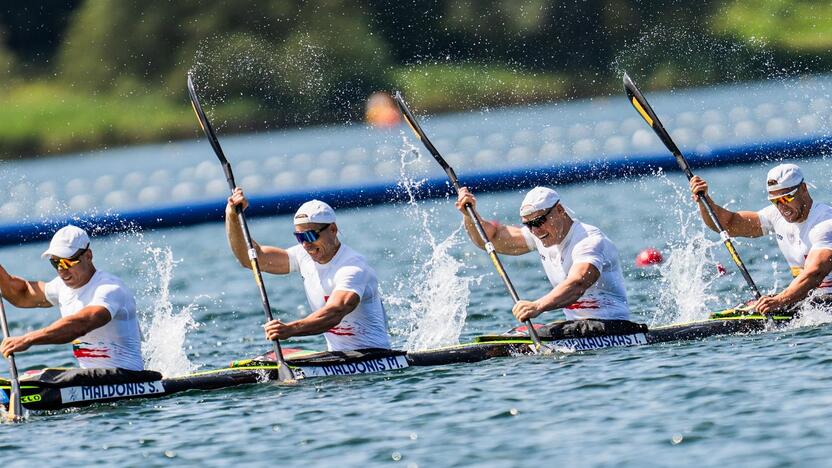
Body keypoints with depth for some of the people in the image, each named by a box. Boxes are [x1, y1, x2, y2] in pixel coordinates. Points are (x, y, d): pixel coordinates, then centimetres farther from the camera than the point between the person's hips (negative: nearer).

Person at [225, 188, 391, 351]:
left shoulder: (353, 268, -21)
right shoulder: (305, 257, 3)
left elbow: (334, 314, -37)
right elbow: (250, 258, 1)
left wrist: (290, 329, -51)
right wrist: (232, 216, -13)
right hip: (336, 356, 8)